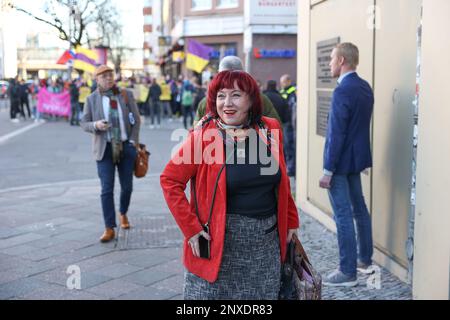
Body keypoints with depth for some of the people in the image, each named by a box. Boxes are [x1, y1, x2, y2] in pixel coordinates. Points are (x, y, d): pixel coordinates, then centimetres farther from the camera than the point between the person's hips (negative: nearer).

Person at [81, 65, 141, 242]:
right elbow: (84, 123, 4)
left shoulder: (126, 94, 4)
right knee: (107, 189, -7)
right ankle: (109, 228, -2)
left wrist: (133, 141, -2)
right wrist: (96, 125, -18)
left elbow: (136, 119, 7)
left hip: (126, 146, 1)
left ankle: (123, 214, 37)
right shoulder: (92, 99, 2)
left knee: (127, 186, 9)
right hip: (105, 149, -1)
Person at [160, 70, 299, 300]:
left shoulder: (270, 131, 2)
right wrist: (190, 227, -12)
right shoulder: (204, 136, -10)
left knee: (261, 295, 13)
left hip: (266, 241, 4)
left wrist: (291, 220, 16)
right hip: (220, 241, -3)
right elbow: (170, 180, -8)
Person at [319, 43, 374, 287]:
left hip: (341, 161, -9)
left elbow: (337, 134, -22)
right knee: (359, 208, 19)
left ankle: (348, 272, 5)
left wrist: (328, 170, -18)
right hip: (357, 157, 9)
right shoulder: (365, 88, 7)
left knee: (343, 216, -3)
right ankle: (365, 259, 32)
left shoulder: (343, 91, -20)